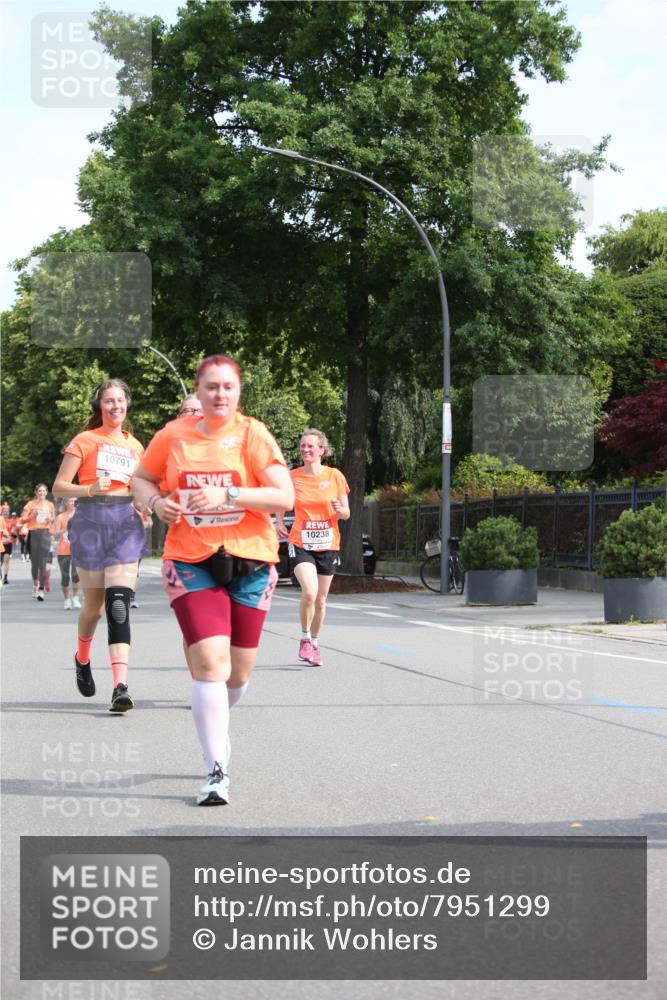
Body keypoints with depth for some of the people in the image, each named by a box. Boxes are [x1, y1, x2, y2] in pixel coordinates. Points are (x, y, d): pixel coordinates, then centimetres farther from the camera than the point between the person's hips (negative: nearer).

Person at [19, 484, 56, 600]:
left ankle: (41, 590, -12)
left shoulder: (50, 505, 10)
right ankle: (35, 583, 33)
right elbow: (22, 520, 1)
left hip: (45, 533, 0)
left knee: (43, 562, -9)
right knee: (34, 561, 5)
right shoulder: (31, 504, 4)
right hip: (33, 533, 0)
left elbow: (53, 519, 22)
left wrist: (51, 519, -1)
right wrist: (32, 516, -14)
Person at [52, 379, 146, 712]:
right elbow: (59, 487, 0)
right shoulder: (84, 440, 5)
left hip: (126, 522, 2)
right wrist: (90, 489, -17)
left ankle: (120, 686, -22)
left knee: (119, 604, -13)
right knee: (94, 605, 6)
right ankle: (82, 659, 38)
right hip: (91, 521, -2)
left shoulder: (135, 446, 17)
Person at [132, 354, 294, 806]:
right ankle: (217, 771, -10)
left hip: (249, 562, 1)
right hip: (191, 563, -1)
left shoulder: (253, 434, -5)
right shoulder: (174, 435, 1)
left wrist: (227, 495, -25)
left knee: (240, 669, 8)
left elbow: (285, 497, -13)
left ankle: (215, 721, 42)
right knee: (211, 661, -15)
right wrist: (156, 502, -6)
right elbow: (142, 479, 16)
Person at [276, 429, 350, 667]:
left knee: (321, 599, 10)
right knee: (309, 592, -22)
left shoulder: (334, 476, -2)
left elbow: (346, 514, 2)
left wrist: (339, 509, -20)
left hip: (328, 545, 2)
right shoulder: (292, 476, -2)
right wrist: (279, 522, 0)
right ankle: (305, 638, 0)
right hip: (301, 543, -2)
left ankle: (315, 643, 30)